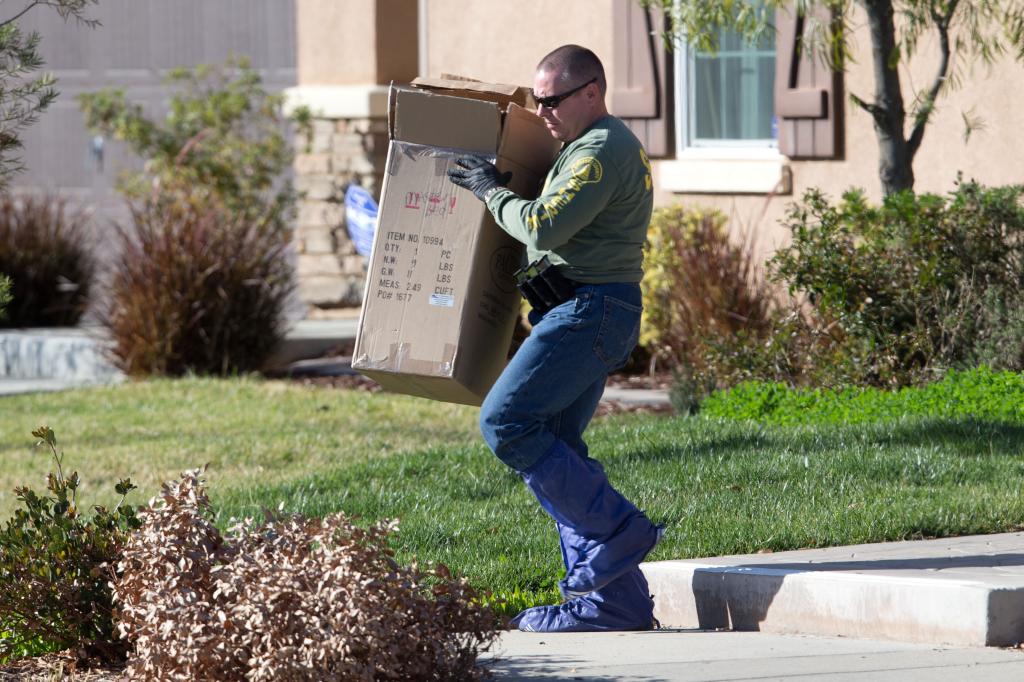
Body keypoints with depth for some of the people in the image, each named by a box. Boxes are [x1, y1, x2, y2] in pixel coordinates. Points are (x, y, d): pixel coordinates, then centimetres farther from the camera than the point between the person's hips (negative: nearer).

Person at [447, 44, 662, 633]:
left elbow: (545, 228, -20)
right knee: (554, 446, 8)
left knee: (506, 422, -15)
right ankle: (612, 601, 5)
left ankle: (617, 531, -13)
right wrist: (501, 187, 28)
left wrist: (492, 191, -5)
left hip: (589, 309, -11)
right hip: (590, 312, 11)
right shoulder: (611, 146, 23)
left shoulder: (601, 150, -12)